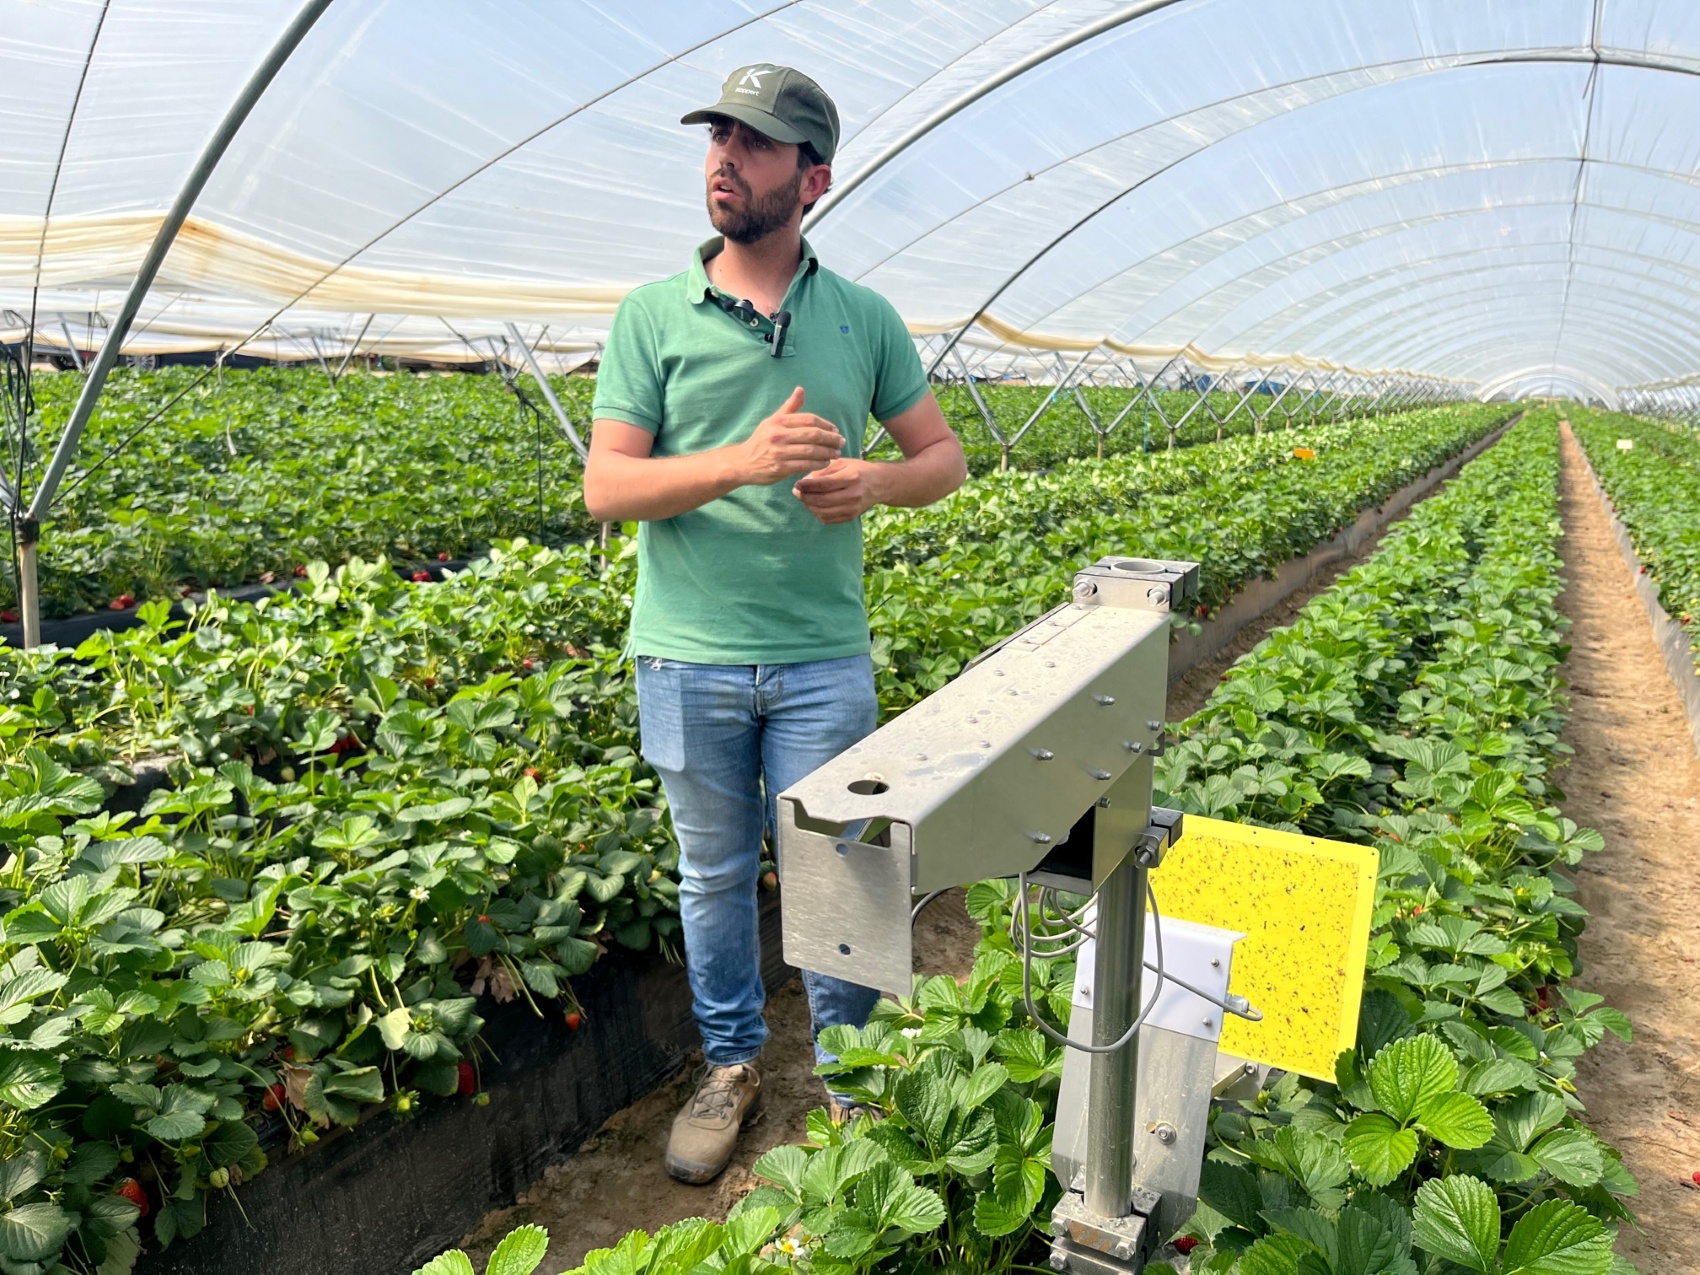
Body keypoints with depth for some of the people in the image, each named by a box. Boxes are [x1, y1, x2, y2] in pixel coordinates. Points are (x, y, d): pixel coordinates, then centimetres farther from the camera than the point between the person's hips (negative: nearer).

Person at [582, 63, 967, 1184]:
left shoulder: (865, 318, 5)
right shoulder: (653, 315, 0)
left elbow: (945, 453, 11)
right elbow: (606, 487, -7)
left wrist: (875, 482, -13)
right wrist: (745, 460, -23)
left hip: (823, 660, 0)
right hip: (689, 659, 0)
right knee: (716, 876, 15)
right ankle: (732, 1066, 36)